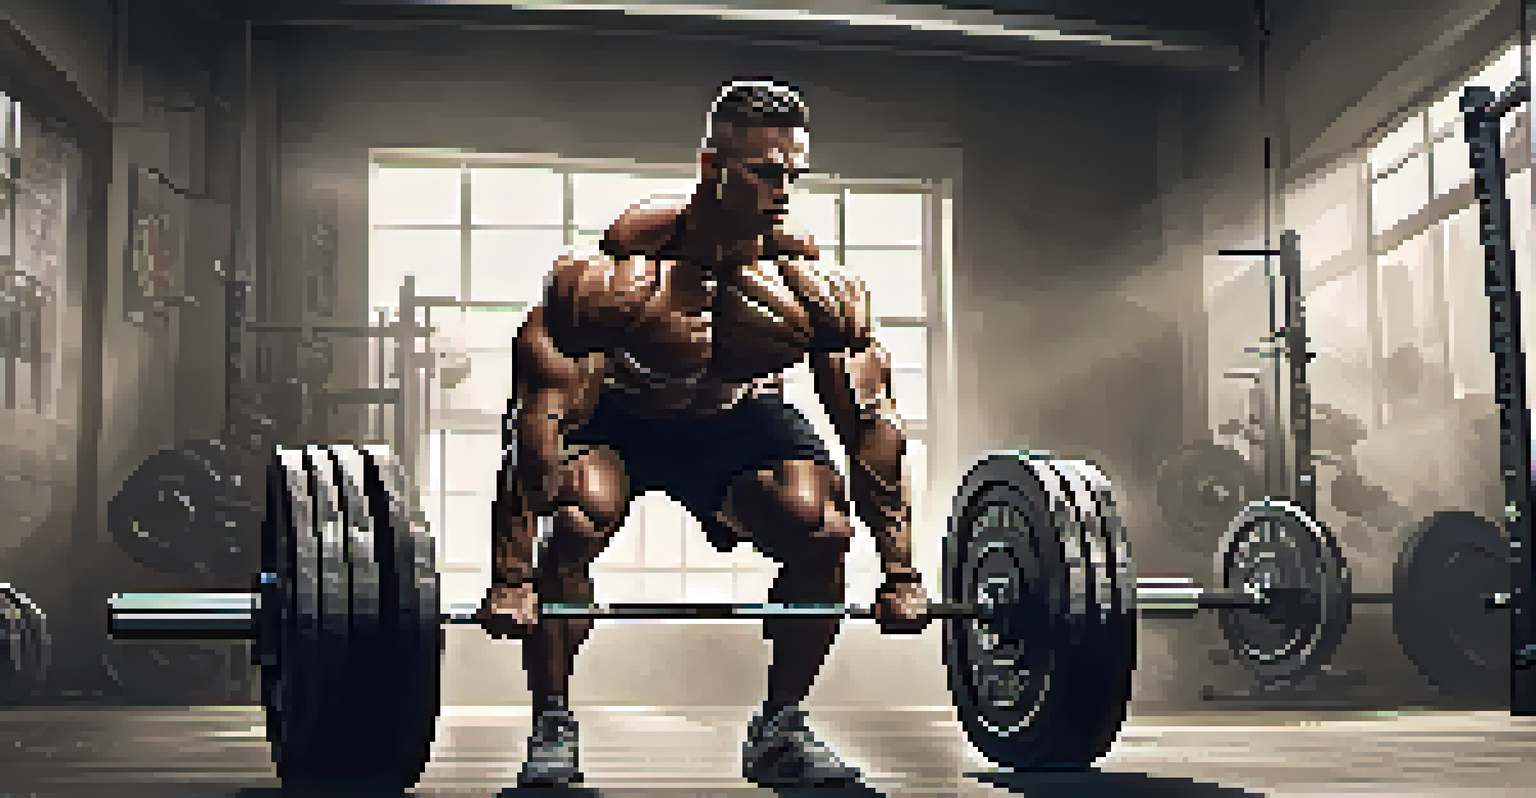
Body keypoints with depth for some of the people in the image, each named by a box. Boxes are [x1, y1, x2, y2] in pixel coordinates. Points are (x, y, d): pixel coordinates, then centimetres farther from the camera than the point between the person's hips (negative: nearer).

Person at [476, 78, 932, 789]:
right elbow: (539, 416, -33)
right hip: (614, 414, -3)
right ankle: (552, 730, -11)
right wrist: (511, 578, -37)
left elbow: (872, 424, -14)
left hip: (736, 415, 3)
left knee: (822, 532, -18)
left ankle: (780, 731, 2)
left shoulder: (817, 288, -23)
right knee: (575, 520, -31)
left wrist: (900, 574, -15)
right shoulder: (615, 277, -34)